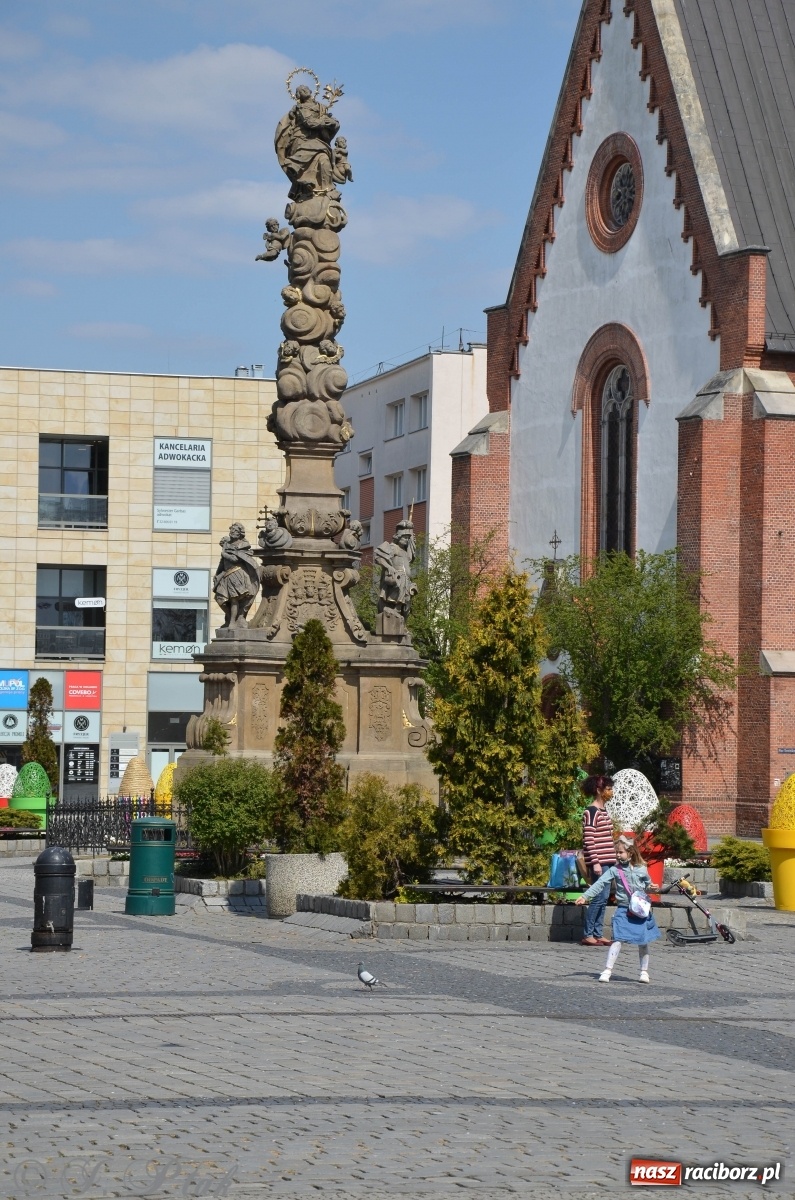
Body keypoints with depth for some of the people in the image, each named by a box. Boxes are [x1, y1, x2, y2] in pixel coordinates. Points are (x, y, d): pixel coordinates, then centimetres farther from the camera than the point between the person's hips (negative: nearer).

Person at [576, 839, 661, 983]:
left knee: (643, 942, 9)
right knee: (618, 940, -11)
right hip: (623, 910, -2)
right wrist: (585, 896, -16)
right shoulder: (615, 870, -2)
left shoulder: (641, 869, 2)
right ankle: (607, 971, -12)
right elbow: (600, 883, -8)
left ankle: (644, 971, 22)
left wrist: (652, 888, -6)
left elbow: (647, 885, 17)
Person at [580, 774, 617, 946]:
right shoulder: (591, 812, -12)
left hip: (607, 861, 9)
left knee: (604, 898, 8)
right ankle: (587, 935, -6)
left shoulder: (603, 811, 16)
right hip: (598, 862, -9)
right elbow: (588, 839, -16)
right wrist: (595, 863, -20)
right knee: (599, 898, -10)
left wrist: (614, 858, 20)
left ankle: (597, 934, 11)